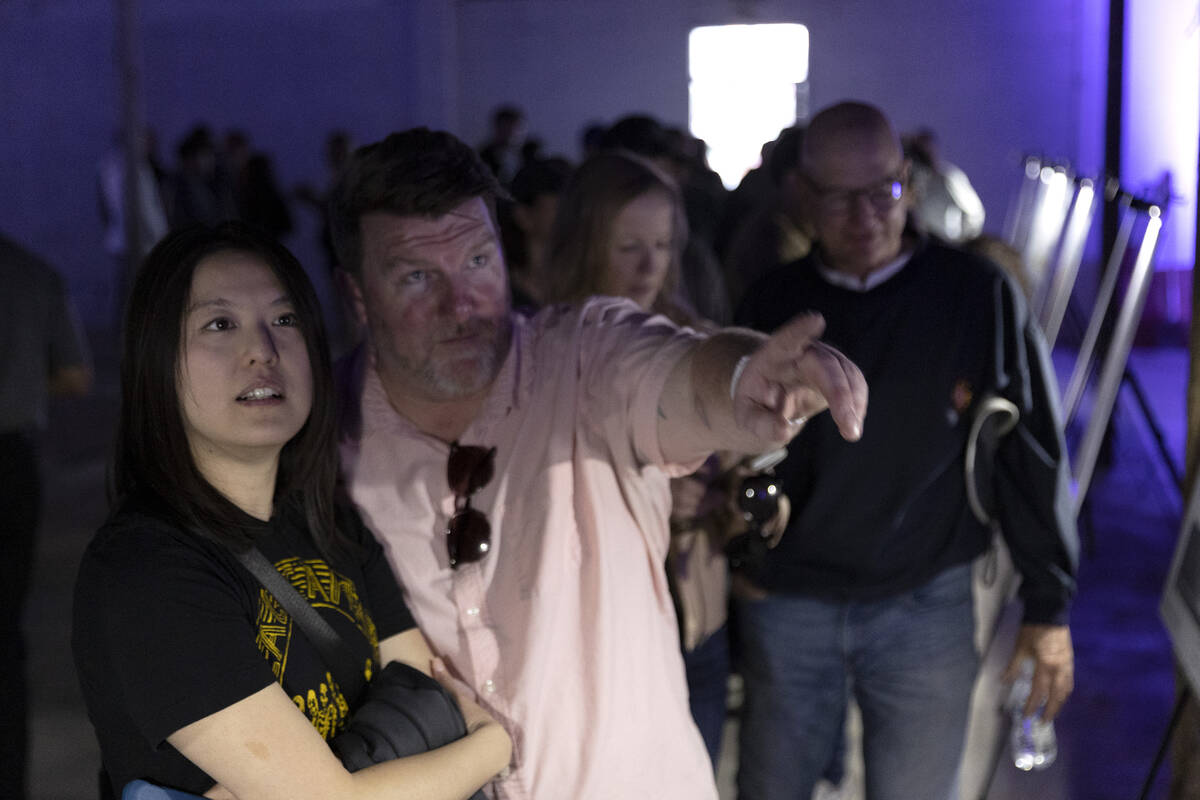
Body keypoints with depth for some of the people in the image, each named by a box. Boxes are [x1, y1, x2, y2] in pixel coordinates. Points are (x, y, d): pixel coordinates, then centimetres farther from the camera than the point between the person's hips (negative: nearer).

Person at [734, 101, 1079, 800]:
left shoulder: (979, 296, -6)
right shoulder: (772, 304, 2)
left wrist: (1050, 608, -2)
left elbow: (1033, 454, -2)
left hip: (927, 608, -2)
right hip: (786, 606, 2)